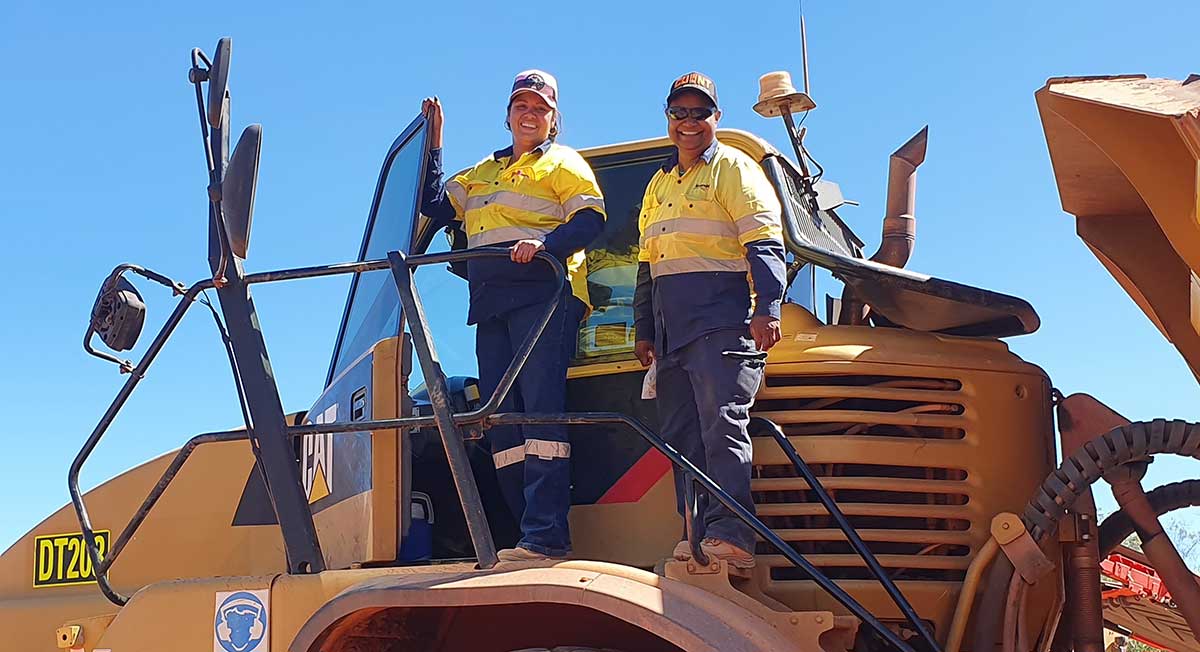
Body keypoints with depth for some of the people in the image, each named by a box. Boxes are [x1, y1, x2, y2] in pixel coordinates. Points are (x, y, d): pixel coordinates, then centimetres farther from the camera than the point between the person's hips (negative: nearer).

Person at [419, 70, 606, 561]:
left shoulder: (563, 163, 11)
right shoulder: (481, 174, 30)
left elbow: (591, 218, -3)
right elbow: (435, 206, 20)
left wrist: (546, 243, -21)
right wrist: (433, 143, 17)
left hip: (543, 294, -7)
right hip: (491, 304, 7)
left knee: (540, 408, -17)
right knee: (500, 417, 0)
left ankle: (546, 535, -21)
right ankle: (529, 532, 3)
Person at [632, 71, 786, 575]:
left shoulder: (734, 168, 4)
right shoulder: (658, 185, 25)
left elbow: (765, 244, -7)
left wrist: (767, 308, -18)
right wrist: (643, 329, 23)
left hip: (722, 324, -7)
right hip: (671, 333, 7)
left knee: (722, 427, -15)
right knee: (680, 437, 3)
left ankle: (733, 536, -19)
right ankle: (699, 535, 6)